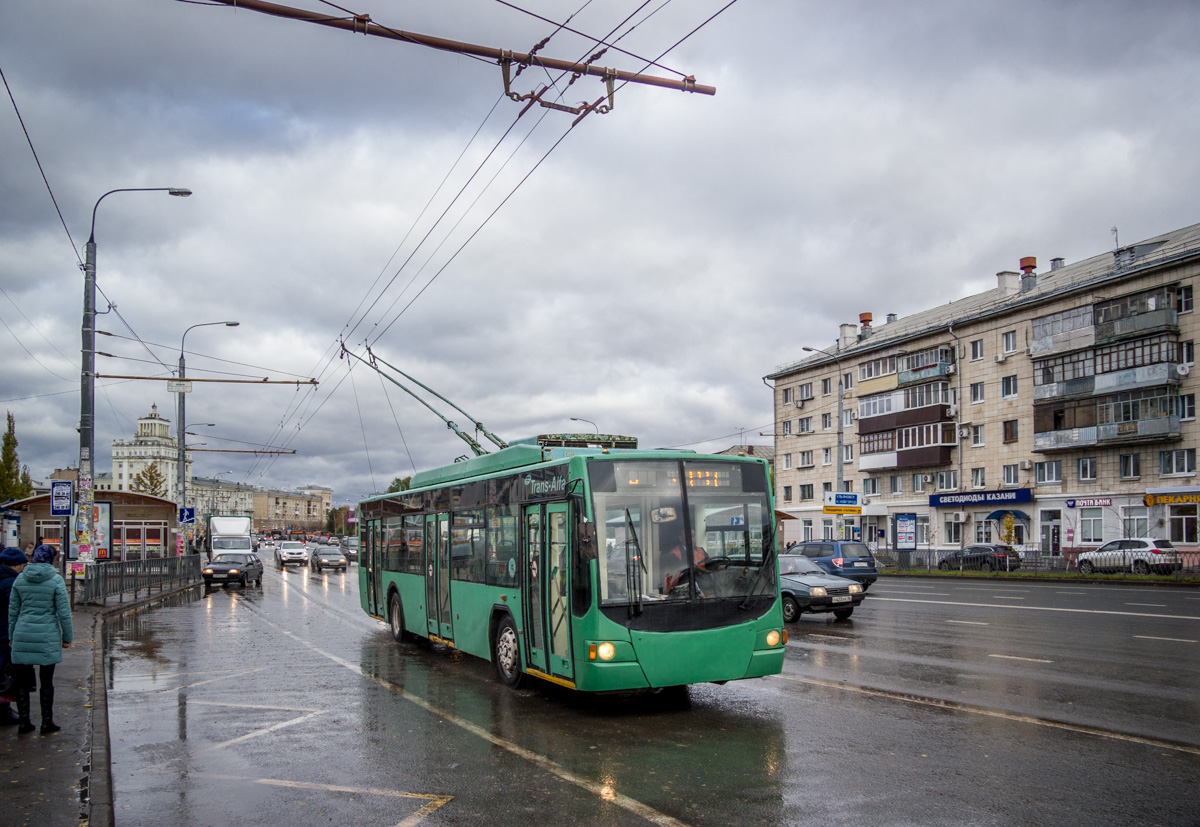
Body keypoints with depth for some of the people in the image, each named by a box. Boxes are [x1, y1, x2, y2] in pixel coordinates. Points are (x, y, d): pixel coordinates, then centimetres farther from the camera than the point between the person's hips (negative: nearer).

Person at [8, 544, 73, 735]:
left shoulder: (20, 579, 2)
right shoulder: (56, 580, -9)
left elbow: (13, 610, 8)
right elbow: (64, 612, -8)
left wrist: (11, 635, 18)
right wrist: (67, 636, 2)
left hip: (22, 636, 3)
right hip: (47, 637, -3)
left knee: (22, 682, 11)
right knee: (46, 682, 8)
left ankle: (23, 722, 16)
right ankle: (47, 722, 14)